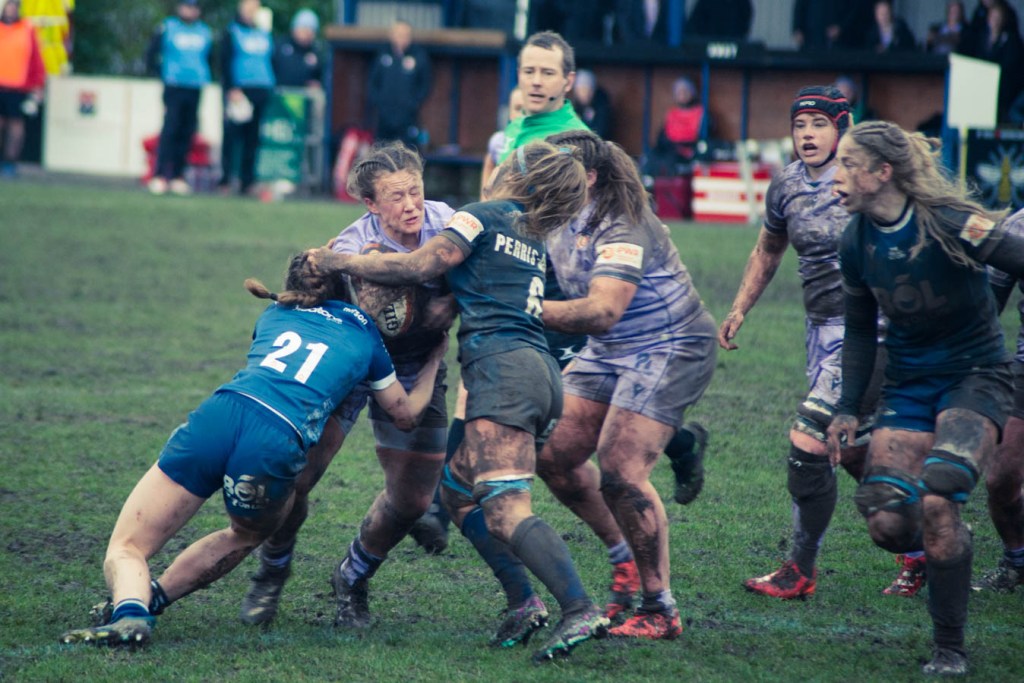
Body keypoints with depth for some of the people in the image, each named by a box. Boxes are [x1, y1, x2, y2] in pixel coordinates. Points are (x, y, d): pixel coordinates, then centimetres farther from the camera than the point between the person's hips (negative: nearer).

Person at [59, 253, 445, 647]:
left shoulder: (275, 313, 30)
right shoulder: (366, 337, 23)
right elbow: (406, 414, 36)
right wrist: (435, 359, 52)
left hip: (217, 418, 1)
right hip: (277, 445, -1)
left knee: (126, 549, 8)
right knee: (246, 535, 34)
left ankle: (129, 610, -26)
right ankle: (148, 600, 17)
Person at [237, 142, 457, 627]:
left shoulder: (446, 222, -15)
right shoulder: (354, 248, -27)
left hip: (414, 369, 4)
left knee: (411, 500, 1)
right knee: (295, 473, -15)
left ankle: (354, 579, 30)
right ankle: (272, 572, 14)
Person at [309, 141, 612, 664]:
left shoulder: (482, 217, 2)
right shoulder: (535, 239, 25)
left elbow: (416, 267, -5)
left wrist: (338, 262, 5)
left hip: (502, 368, -9)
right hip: (540, 371, 9)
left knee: (506, 512, -17)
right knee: (458, 491, 15)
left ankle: (581, 612, -29)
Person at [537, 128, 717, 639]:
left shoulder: (623, 229, -26)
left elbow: (601, 311, -37)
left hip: (669, 349, -9)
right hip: (606, 352, 9)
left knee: (620, 472, -18)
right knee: (553, 455, 2)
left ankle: (660, 611, -8)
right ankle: (626, 560, 21)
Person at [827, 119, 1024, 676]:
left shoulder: (949, 224, -21)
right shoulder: (856, 243, -2)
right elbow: (859, 331, 12)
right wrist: (847, 410, 7)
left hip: (974, 377, -5)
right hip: (907, 384, 5)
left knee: (935, 502, -26)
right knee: (888, 524, -13)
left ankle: (950, 649, -8)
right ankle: (949, 544, 25)